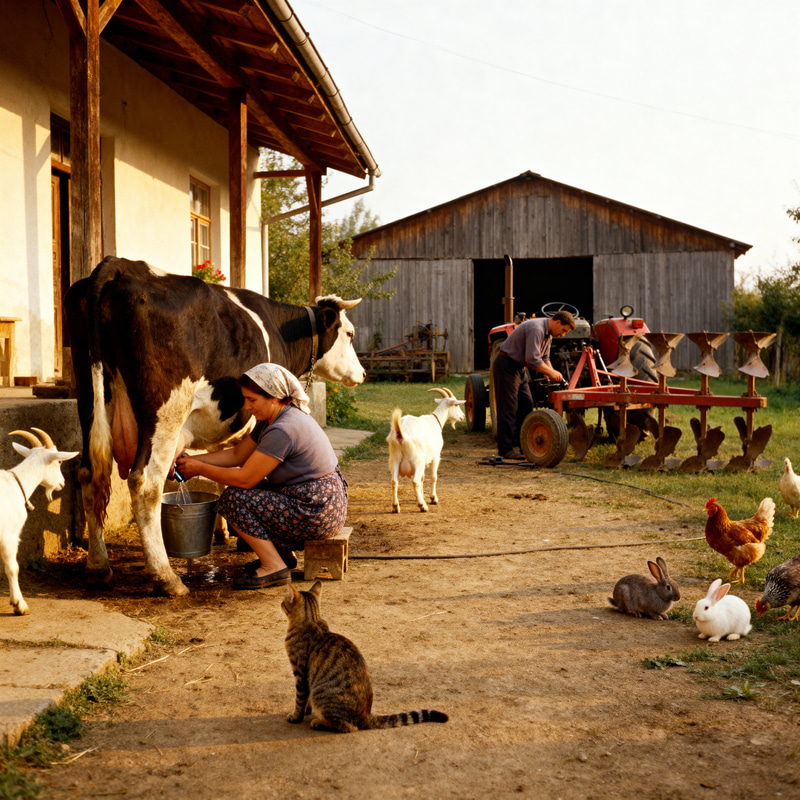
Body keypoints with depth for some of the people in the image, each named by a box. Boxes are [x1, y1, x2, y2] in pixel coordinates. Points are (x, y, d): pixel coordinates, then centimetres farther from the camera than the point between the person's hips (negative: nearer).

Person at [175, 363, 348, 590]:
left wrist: (200, 469, -6)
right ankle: (282, 553, 17)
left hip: (319, 515, -10)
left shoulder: (282, 430, -21)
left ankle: (274, 567, -4)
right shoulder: (270, 421, 10)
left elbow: (244, 478, -18)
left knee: (234, 499, -9)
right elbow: (237, 454, 17)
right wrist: (193, 460, 10)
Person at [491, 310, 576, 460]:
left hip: (518, 367, 10)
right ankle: (506, 449, -5)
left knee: (526, 406, 10)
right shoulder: (536, 329, -25)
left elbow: (544, 358, 18)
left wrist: (552, 374, 2)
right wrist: (551, 373, -19)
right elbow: (533, 360, -30)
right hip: (506, 365, -10)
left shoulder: (548, 333, 9)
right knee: (508, 408, -8)